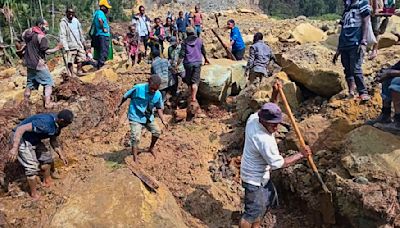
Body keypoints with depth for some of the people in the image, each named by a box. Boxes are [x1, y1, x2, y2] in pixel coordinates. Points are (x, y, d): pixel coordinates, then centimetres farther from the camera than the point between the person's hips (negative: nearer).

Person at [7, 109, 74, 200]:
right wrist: (15, 148, -43)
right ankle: (34, 194, 9)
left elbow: (53, 140, 10)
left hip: (34, 140, 9)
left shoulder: (57, 124, -6)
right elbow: (21, 129, -38)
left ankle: (47, 180, 40)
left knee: (46, 156, 17)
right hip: (21, 139, -9)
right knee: (32, 167, -10)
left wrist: (61, 155, 7)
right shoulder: (44, 123, -35)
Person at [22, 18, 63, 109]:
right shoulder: (41, 37, -17)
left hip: (29, 64, 8)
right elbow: (46, 51, -19)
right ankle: (47, 103, -6)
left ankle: (26, 102, 27)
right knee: (48, 83, 1)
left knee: (30, 83, 20)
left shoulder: (28, 33, 7)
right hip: (39, 65, -8)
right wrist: (56, 48, -8)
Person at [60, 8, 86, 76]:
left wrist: (83, 41, 21)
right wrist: (66, 48, -20)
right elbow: (62, 36, -14)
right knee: (70, 61, -5)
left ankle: (79, 72, 22)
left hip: (79, 44, 6)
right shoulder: (63, 23, -10)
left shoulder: (76, 20, 8)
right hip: (71, 46, -6)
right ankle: (72, 74, 1)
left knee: (80, 60, 11)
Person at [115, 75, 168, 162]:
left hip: (149, 117, 5)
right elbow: (126, 96, -8)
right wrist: (119, 107, 4)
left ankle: (151, 148, 36)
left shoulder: (158, 95, -10)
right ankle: (135, 158, 1)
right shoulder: (138, 88, -23)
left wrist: (163, 120, -7)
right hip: (136, 117, -5)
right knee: (136, 138, -12)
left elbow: (159, 108, 4)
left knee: (157, 132, 9)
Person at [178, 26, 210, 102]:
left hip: (188, 63, 0)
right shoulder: (199, 40, 4)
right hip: (197, 62, 1)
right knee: (195, 81, -2)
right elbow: (203, 51, 14)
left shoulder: (185, 42, -1)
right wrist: (206, 59, 32)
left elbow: (182, 54, -7)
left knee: (189, 81, 14)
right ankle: (194, 97, -16)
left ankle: (191, 96, 23)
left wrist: (177, 64, -3)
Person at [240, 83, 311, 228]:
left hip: (261, 174, 10)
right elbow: (279, 164, -24)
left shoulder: (253, 118, -12)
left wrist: (275, 93, -3)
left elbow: (269, 111, 11)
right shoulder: (265, 140, -35)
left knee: (267, 200, 28)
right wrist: (301, 155, -14)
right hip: (254, 179, -10)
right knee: (252, 212, 7)